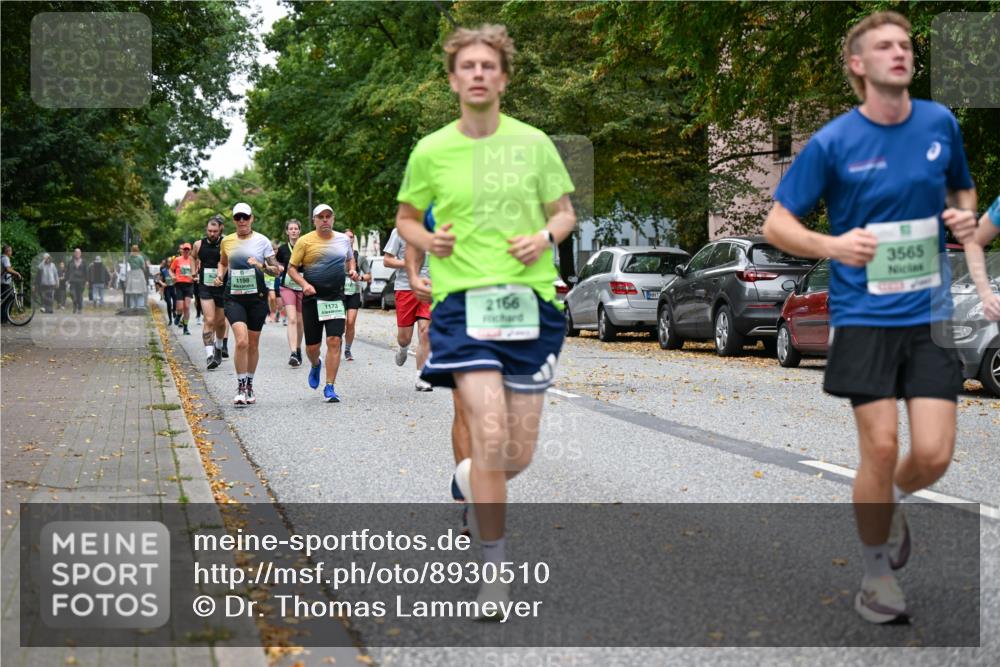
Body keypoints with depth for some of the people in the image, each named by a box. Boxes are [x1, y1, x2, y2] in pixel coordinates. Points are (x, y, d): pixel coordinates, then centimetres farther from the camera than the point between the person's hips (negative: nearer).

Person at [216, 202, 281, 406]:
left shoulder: (262, 241, -1)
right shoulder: (227, 241, 5)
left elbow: (276, 270, 0)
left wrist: (261, 266, -18)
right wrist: (220, 276, 6)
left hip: (257, 296, 0)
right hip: (234, 297, 0)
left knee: (253, 344, 9)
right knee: (241, 341, -18)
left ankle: (249, 386, 27)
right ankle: (241, 388, -9)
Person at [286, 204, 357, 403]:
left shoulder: (343, 239, 8)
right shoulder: (305, 241, -2)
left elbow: (350, 259, 26)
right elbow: (292, 268, 0)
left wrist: (352, 271, 4)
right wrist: (304, 284, -16)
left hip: (336, 298, 1)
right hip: (312, 299, -1)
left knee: (334, 341, -11)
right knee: (312, 346, 5)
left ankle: (329, 388, -6)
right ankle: (315, 365, 42)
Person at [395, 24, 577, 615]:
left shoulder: (533, 143, 5)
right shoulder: (430, 151, 3)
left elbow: (566, 211, 14)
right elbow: (405, 217, 16)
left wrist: (545, 237, -8)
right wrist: (429, 240, -5)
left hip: (531, 300, 2)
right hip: (462, 301, -2)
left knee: (518, 455, 4)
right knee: (490, 435, -18)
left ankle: (473, 480, 42)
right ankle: (495, 568, -2)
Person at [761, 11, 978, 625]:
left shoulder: (940, 123, 4)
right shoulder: (833, 143, -6)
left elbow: (963, 188, 22)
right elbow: (776, 224, -3)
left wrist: (966, 215, -1)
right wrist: (833, 245, -21)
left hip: (931, 313, 3)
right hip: (865, 316, -3)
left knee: (933, 455, -4)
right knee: (881, 446, -6)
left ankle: (888, 503, 32)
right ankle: (878, 573, 17)